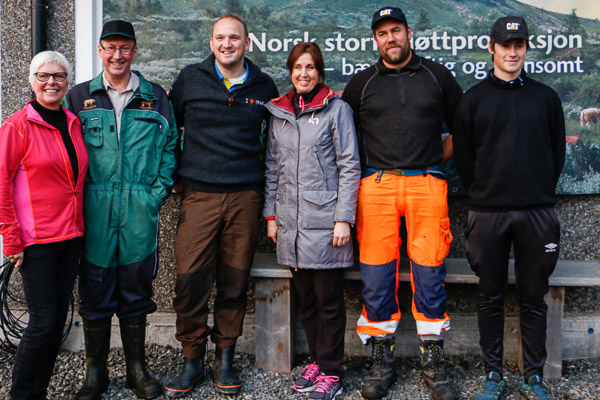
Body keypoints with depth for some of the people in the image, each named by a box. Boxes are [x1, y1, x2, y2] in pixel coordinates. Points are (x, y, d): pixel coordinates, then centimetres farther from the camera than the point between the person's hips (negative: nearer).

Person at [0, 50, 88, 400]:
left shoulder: (74, 124, 11)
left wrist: (80, 226, 13)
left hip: (71, 236, 6)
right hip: (36, 239, -6)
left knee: (59, 317, 11)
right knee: (43, 321, -4)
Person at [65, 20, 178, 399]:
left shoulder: (155, 97, 10)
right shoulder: (79, 97, 9)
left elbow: (169, 147, 9)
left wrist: (157, 193, -1)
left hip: (140, 211, 0)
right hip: (94, 211, 0)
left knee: (136, 290, 9)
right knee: (95, 292, 5)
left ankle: (137, 368, 23)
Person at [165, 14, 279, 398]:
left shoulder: (264, 87, 10)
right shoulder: (190, 79, 7)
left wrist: (265, 172, 14)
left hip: (245, 196, 1)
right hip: (199, 195, -1)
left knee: (235, 281, 5)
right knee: (191, 279, -4)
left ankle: (225, 359, 19)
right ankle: (192, 361, 12)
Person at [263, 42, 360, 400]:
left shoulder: (336, 108, 0)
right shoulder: (278, 112, 13)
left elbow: (349, 166, -4)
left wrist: (343, 218, -10)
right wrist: (271, 214, 10)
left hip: (324, 220, -4)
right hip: (291, 222, 5)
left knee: (329, 299, 1)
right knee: (306, 298, 12)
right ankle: (317, 361, 26)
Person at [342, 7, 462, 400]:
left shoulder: (437, 76, 12)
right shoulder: (362, 83, 14)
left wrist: (438, 159, 10)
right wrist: (360, 170, 11)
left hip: (426, 185, -1)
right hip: (376, 186, 1)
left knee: (429, 274, -1)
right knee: (376, 276, 0)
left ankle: (434, 363, 13)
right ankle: (382, 362, 14)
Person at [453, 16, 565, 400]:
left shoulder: (546, 97, 9)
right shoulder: (473, 99, 6)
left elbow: (558, 152, 12)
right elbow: (464, 157, 7)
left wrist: (540, 191, 6)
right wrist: (483, 194, 3)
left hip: (537, 212, 1)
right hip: (488, 213, 0)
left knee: (533, 297, 7)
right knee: (491, 296, 7)